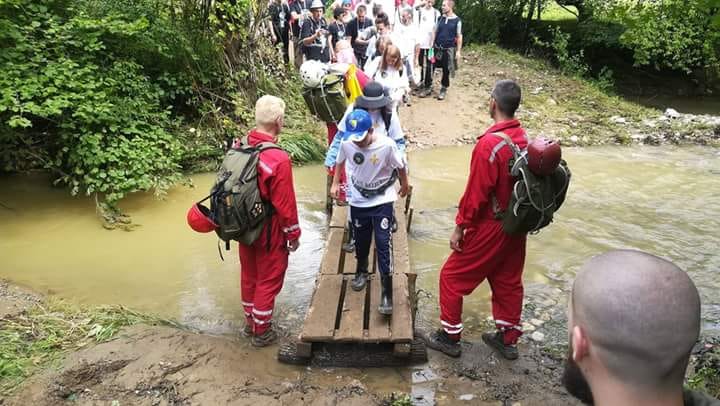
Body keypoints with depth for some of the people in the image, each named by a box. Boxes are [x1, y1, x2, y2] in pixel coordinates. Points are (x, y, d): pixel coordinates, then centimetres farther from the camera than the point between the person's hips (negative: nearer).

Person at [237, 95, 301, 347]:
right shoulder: (278, 159, -27)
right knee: (268, 279, 11)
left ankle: (250, 322, 40)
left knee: (249, 274, 22)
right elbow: (285, 204, -20)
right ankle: (261, 331, 25)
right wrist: (294, 235, -6)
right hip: (269, 232, -7)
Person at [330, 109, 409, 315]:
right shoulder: (346, 143, -16)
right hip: (358, 201, 3)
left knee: (383, 244, -7)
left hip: (382, 201, -3)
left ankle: (386, 292, 1)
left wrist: (404, 186, 11)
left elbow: (400, 167, -5)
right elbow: (340, 162, 8)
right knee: (361, 241, 17)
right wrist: (335, 183, 12)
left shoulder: (387, 145, -24)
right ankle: (361, 271, 46)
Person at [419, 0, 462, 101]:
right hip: (437, 48, 3)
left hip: (449, 49, -3)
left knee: (446, 71, 6)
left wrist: (458, 51, -7)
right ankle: (428, 88, 12)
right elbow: (435, 32, 10)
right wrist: (431, 45, 3)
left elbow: (459, 36, -4)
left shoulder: (457, 20, -5)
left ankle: (443, 90, 20)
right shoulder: (440, 18, 5)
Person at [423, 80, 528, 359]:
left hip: (489, 227, -7)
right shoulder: (525, 140, -2)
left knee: (452, 277, 9)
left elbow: (476, 193, -21)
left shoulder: (489, 144, -23)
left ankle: (450, 337, 18)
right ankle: (508, 339, 31)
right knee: (508, 281, 19)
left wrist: (460, 227, -12)